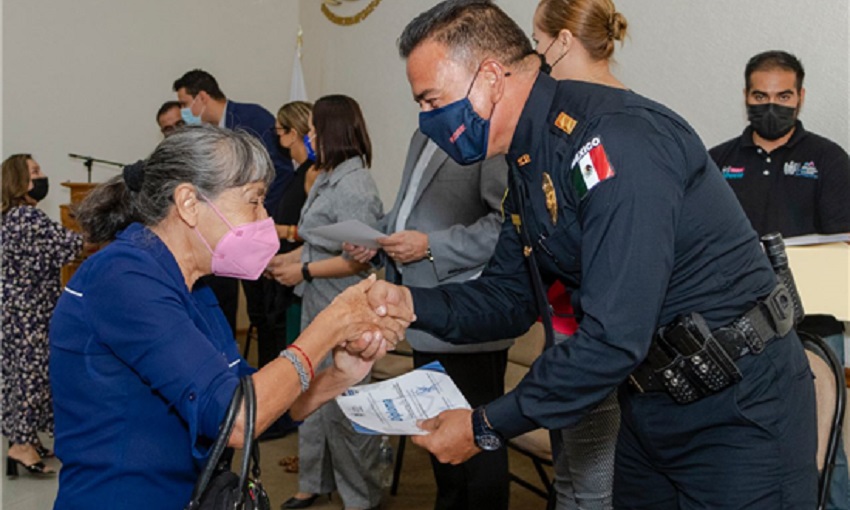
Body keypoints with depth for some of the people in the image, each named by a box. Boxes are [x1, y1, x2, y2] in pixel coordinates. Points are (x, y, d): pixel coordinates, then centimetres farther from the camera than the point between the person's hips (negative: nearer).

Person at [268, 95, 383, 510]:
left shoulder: (353, 187, -19)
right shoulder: (327, 179, 8)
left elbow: (359, 258, -24)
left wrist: (305, 271, -18)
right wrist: (287, 258, 9)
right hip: (317, 305, 9)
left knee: (343, 404, 2)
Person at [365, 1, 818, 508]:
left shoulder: (616, 139, -25)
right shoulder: (529, 163, 6)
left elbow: (615, 337, -29)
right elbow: (509, 298, 10)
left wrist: (485, 427, -21)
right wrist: (411, 302, -8)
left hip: (738, 411, -8)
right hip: (651, 409, 9)